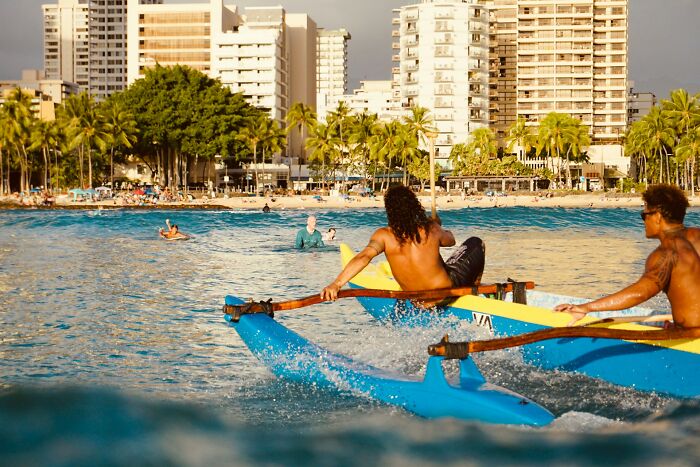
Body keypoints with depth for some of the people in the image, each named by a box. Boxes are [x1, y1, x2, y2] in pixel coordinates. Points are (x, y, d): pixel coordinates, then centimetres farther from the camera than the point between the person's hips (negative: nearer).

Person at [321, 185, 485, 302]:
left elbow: (364, 257, -33)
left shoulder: (384, 235, -15)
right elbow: (450, 240, 11)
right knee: (476, 243, 19)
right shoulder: (431, 228, -12)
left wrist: (336, 283, -42)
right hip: (448, 288, -3)